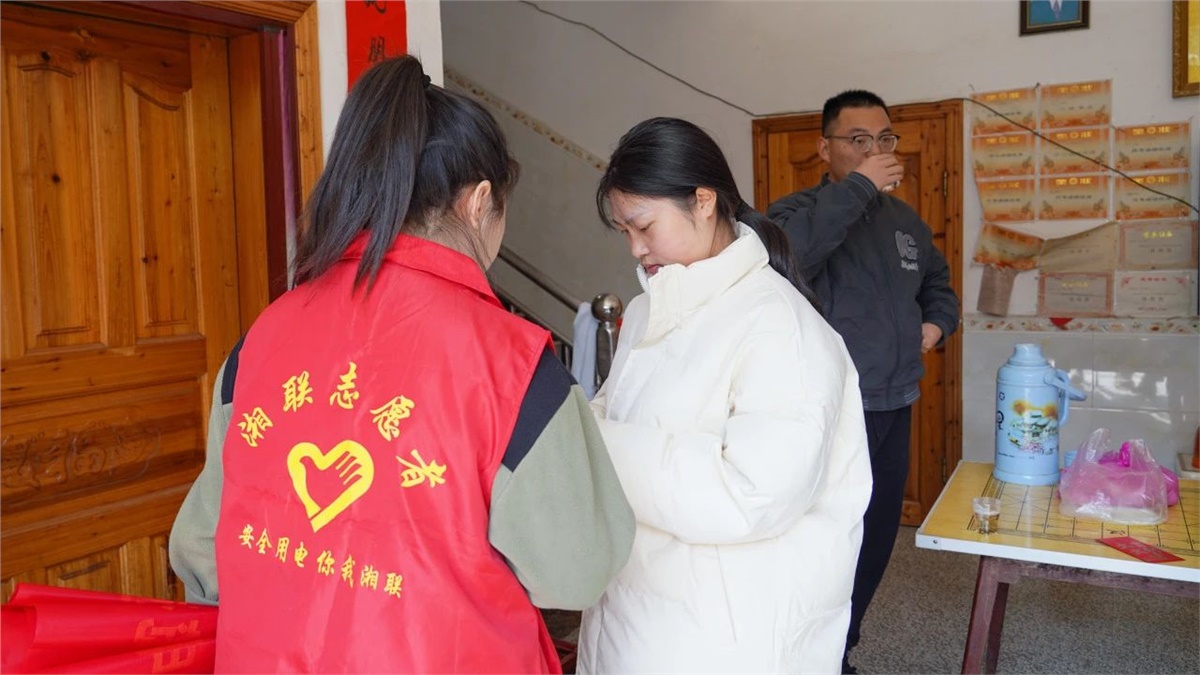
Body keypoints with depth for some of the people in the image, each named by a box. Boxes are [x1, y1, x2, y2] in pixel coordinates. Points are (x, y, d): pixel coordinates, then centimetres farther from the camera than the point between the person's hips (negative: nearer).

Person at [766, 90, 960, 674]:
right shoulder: (798, 211, -10)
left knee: (877, 537, 16)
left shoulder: (906, 221, 12)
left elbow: (938, 282, 30)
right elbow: (786, 256, -35)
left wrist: (937, 322, 9)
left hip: (894, 408, 7)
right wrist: (859, 187, -30)